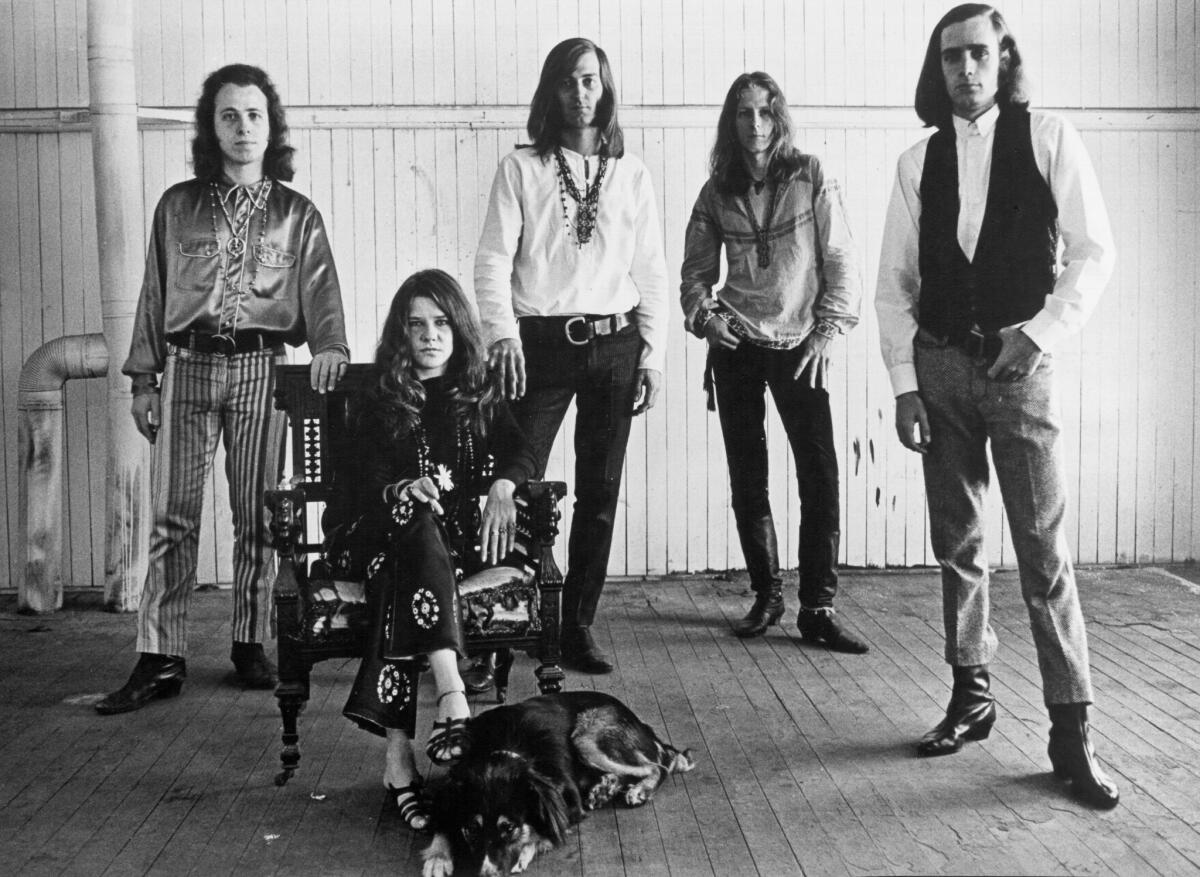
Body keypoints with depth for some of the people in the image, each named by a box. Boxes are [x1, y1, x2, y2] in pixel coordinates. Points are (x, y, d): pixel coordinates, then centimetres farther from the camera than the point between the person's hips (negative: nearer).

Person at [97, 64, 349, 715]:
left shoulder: (297, 215, 10)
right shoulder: (177, 206, 12)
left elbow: (320, 293, -1)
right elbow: (154, 294, 13)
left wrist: (329, 347, -21)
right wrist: (143, 378, 7)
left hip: (260, 369, 0)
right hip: (187, 366, 1)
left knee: (256, 515, 1)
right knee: (172, 515, -4)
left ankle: (249, 644, 13)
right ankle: (160, 660, -1)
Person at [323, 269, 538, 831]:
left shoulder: (480, 392, 14)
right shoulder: (379, 398, 8)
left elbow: (519, 452, 2)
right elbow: (369, 474, -4)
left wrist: (502, 487, -21)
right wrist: (404, 488, -28)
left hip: (457, 536, 1)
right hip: (376, 534, -1)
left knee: (404, 587, -34)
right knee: (417, 522, -38)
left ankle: (399, 755, -43)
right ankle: (452, 696, -52)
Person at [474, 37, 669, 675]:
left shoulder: (630, 174, 11)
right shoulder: (521, 168, 4)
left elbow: (651, 272, 10)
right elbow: (493, 259, -3)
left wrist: (652, 356, 4)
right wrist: (501, 334, -17)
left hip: (614, 346, 3)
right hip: (540, 344, -2)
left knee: (599, 495, 5)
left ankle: (578, 627, 15)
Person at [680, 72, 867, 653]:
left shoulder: (812, 179, -1)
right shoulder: (717, 192, 6)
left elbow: (842, 263, -1)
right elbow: (695, 271, 14)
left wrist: (827, 331, -8)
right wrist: (703, 314, -4)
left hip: (799, 349, -2)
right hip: (735, 349, 2)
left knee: (821, 478, -7)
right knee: (747, 481, 5)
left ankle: (818, 609, 1)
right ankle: (766, 597, 20)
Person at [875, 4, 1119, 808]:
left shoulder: (1049, 140, -1)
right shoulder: (918, 163, 6)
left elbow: (1095, 253, -2)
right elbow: (895, 284, 7)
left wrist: (1042, 331, -14)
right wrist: (905, 383, 0)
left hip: (1020, 364, -3)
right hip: (940, 365, 3)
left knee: (1044, 551, -4)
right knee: (958, 544, 10)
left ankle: (1071, 728, 4)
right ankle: (972, 696, 23)